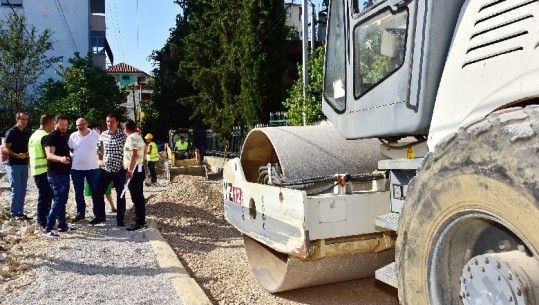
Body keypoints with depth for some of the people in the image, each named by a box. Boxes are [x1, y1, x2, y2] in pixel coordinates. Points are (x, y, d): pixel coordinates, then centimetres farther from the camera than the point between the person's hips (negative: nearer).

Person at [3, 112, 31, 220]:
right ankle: (14, 213, 3)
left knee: (22, 190, 9)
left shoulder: (26, 133, 12)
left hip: (24, 165, 7)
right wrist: (17, 155, -26)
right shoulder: (11, 132, -8)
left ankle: (20, 212, 16)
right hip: (14, 165, -7)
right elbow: (5, 149, -13)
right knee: (16, 190, -6)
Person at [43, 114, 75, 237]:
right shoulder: (50, 137, -13)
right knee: (58, 200, -11)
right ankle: (48, 229, -8)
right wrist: (60, 158, -45)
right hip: (56, 174, -9)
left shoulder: (64, 137, 15)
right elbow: (49, 155, -28)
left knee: (63, 200, 13)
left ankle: (62, 225, 21)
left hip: (65, 173, 9)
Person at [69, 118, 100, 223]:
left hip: (92, 167, -2)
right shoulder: (73, 136, 2)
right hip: (76, 168, 3)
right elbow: (69, 149, 10)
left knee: (95, 191, 4)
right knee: (78, 192, 11)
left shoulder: (95, 135, -4)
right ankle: (80, 213, 23)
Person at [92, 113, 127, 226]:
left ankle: (120, 219, 16)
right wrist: (99, 160, 10)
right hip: (105, 168, 4)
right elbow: (98, 147, 19)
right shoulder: (103, 134, 4)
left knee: (120, 194, 5)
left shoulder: (123, 134, -8)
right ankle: (99, 216, 21)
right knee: (98, 192, 4)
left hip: (119, 169, -3)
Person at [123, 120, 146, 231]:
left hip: (134, 171, -10)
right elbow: (143, 153, 23)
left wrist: (130, 170, -25)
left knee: (136, 197, -8)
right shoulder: (139, 137, 17)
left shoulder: (131, 138, -14)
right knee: (139, 196, 13)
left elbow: (134, 154, -23)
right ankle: (141, 220, 19)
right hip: (139, 169, 10)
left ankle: (139, 222, -5)